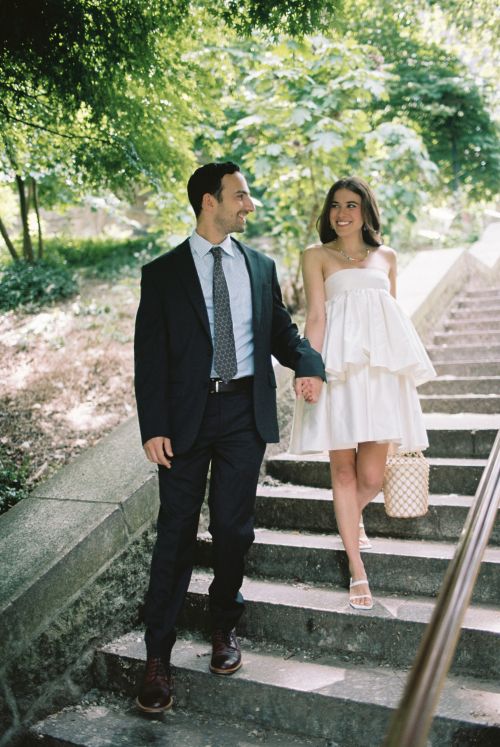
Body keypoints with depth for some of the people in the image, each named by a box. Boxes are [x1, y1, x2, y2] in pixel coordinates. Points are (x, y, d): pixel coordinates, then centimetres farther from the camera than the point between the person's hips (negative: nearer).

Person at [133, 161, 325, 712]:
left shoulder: (260, 266, 11)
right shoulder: (163, 273, 0)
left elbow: (281, 329, 15)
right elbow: (149, 356, -3)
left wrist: (308, 363, -7)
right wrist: (153, 428, -11)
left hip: (246, 412, 3)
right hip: (187, 414, -2)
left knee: (233, 529, 10)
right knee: (176, 534, 2)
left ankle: (224, 625, 34)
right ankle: (158, 655, 16)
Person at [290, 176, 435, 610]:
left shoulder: (386, 256, 19)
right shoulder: (317, 256, 8)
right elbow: (315, 317, -1)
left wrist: (404, 370, 16)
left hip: (382, 369, 3)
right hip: (340, 368, -2)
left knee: (371, 476, -1)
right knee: (343, 469, -1)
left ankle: (352, 517, 35)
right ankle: (358, 571, 11)